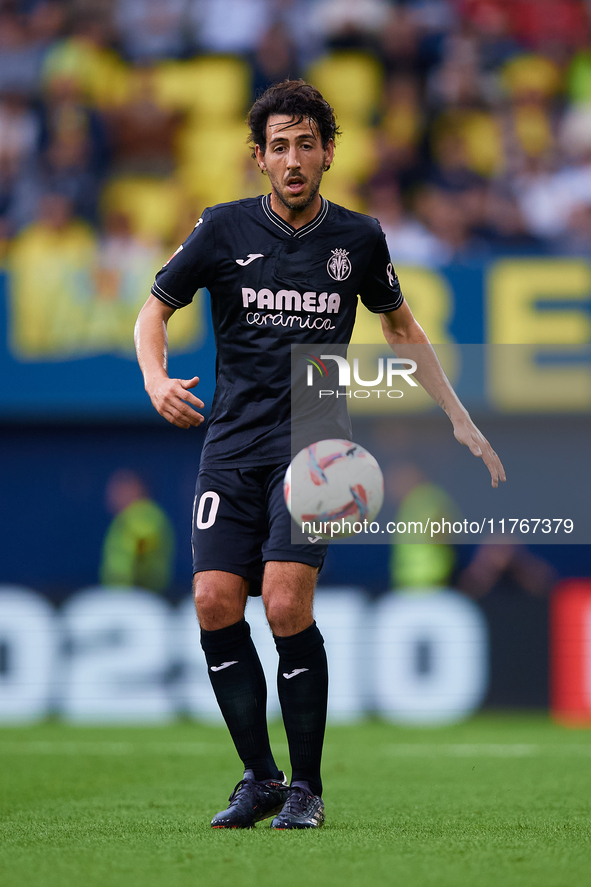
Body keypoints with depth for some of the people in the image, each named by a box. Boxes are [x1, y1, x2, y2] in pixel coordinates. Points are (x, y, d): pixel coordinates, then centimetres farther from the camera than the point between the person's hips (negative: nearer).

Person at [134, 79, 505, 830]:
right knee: (215, 602, -11)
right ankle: (260, 779, 5)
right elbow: (155, 310, 10)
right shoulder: (225, 229, 2)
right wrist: (156, 378, -11)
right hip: (232, 444, 1)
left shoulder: (358, 239, 4)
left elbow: (400, 324, 20)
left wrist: (459, 418, 16)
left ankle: (306, 788, -4)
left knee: (286, 604, -18)